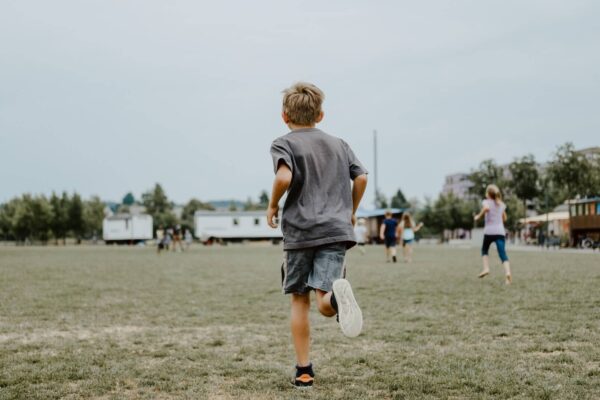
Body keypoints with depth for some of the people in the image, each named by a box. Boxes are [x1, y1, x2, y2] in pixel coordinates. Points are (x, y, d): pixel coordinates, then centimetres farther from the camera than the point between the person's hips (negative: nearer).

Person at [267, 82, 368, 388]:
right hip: (336, 230, 2)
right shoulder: (338, 144, 17)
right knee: (324, 304, -7)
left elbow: (284, 177, -16)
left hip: (299, 231, -2)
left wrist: (273, 205, 0)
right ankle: (337, 294, -44)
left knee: (300, 300, 12)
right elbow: (361, 177, 9)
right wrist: (351, 211, 23)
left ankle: (304, 371, 13)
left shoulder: (284, 144, 3)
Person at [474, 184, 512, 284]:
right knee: (503, 254, -7)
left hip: (489, 231, -3)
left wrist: (479, 216, -10)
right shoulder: (501, 204, 17)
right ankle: (508, 272, -27)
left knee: (484, 250, 23)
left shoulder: (487, 202, 2)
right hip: (500, 231, 3)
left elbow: (486, 208, -23)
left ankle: (486, 268, 6)